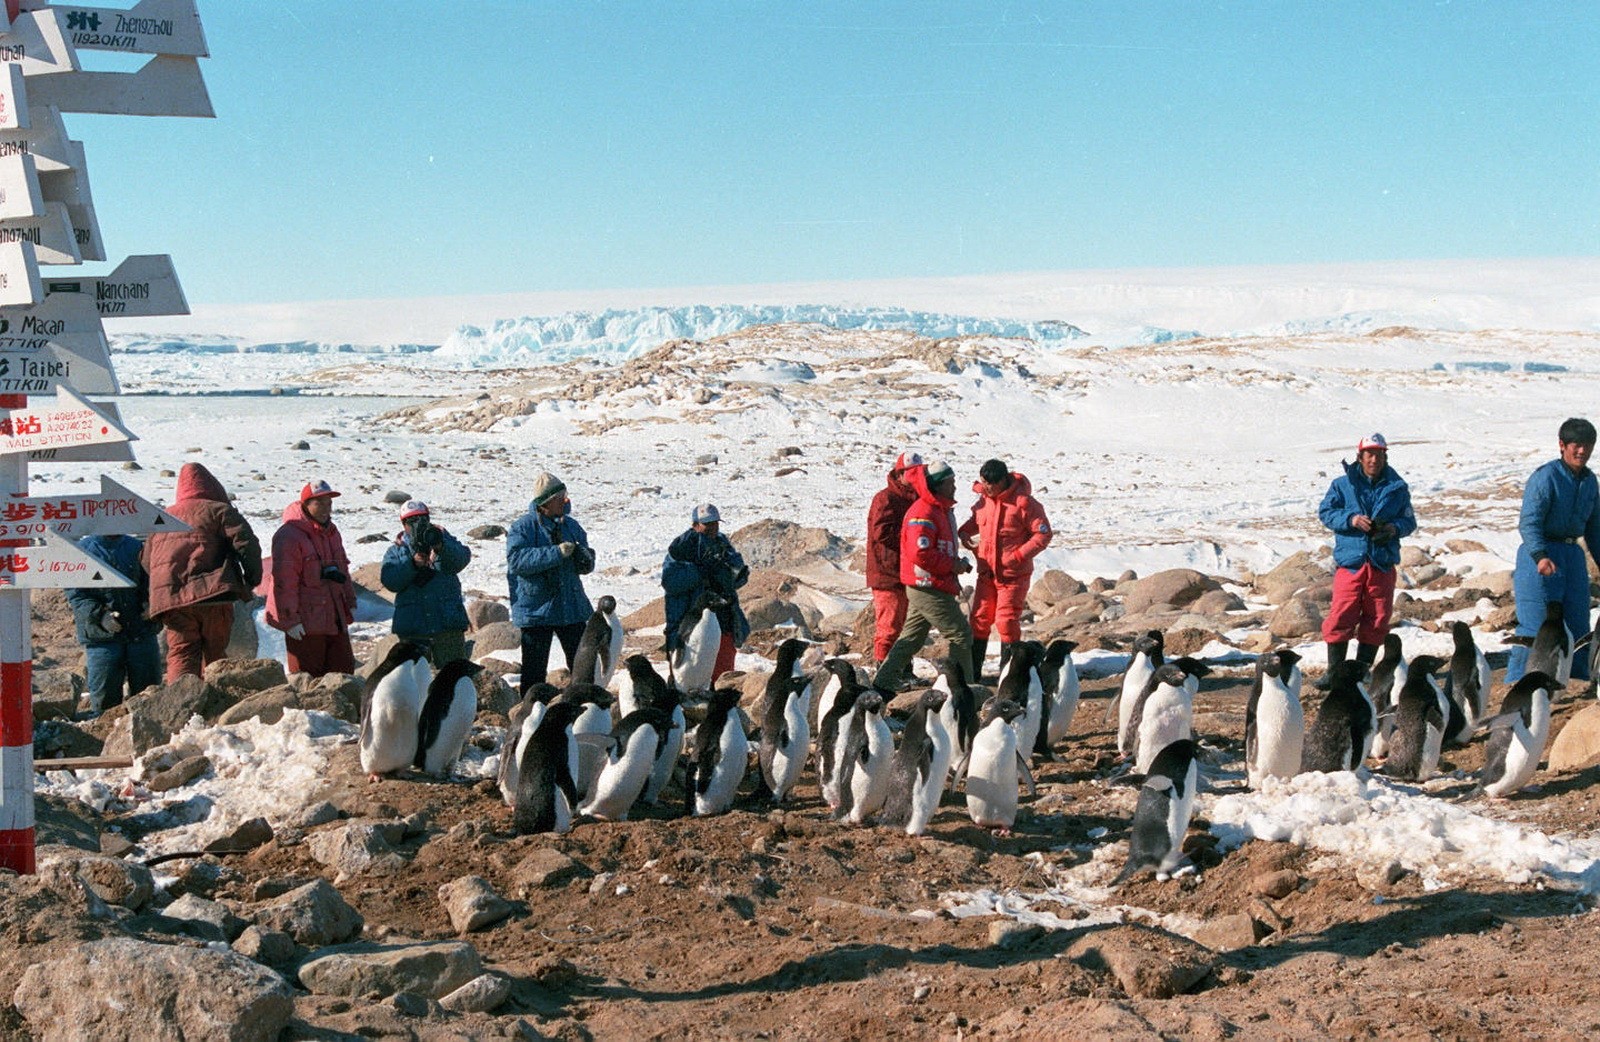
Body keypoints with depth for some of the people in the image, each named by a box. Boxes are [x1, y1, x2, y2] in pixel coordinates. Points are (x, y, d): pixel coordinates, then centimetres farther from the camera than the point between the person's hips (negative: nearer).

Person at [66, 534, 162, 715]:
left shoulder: (137, 548, 12)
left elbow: (150, 583, 18)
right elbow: (75, 595, -4)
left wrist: (150, 603, -4)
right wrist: (100, 616, -18)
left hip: (142, 635, 3)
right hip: (101, 638, -3)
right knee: (104, 700, -1)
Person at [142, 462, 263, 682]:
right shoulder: (218, 511, 6)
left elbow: (146, 561, 27)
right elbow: (247, 544, -5)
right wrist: (252, 580, 6)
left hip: (170, 600, 3)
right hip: (213, 597, -3)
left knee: (180, 654, -2)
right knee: (214, 654, 8)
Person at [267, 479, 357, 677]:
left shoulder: (331, 531, 13)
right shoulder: (289, 536, -15)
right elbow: (283, 581, -18)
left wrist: (350, 602, 20)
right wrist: (289, 619, -19)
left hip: (335, 619, 8)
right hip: (304, 623, -8)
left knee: (344, 670, 11)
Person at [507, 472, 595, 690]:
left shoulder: (570, 525, 10)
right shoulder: (523, 527, -8)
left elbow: (586, 563, 18)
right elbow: (516, 560, -22)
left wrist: (585, 559, -8)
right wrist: (556, 553, -26)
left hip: (572, 608, 5)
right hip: (535, 612, -5)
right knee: (534, 671, 1)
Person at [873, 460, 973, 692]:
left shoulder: (941, 510, 17)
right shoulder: (924, 513, -18)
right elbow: (920, 553, -26)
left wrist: (957, 564, 8)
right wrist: (952, 566, -18)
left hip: (924, 586, 11)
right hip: (930, 588, -10)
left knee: (912, 638, 14)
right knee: (960, 634, -3)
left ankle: (884, 683, 17)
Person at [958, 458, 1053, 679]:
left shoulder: (1023, 502, -15)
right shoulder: (984, 499, 3)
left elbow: (1042, 534, -11)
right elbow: (977, 519, 22)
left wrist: (1019, 555, -18)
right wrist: (964, 532, 1)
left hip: (1013, 575, -6)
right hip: (987, 572, 6)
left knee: (1007, 621, -3)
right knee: (979, 619, 7)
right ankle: (972, 672, 16)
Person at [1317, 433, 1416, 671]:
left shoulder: (1397, 488, 10)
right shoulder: (1343, 484, 5)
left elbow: (1409, 520, 13)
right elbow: (1325, 512, 1)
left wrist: (1395, 528, -10)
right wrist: (1351, 519, -16)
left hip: (1382, 564, 2)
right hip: (1350, 560, -2)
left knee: (1377, 619, 6)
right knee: (1341, 617, -7)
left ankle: (1362, 670, 18)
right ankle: (1334, 671, 2)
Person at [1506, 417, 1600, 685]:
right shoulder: (1545, 477, -13)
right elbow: (1529, 522, -21)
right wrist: (1540, 557, -35)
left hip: (1573, 554, 7)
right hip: (1541, 553, -7)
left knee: (1578, 623, 11)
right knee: (1535, 624, -9)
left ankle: (1578, 681, 22)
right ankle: (1517, 683, -4)